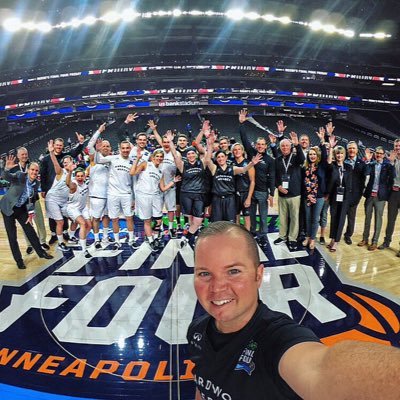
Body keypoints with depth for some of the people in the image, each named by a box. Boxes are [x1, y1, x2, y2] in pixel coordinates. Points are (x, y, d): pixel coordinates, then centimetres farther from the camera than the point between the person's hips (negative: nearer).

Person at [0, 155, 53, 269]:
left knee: (30, 230, 8)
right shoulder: (20, 175, -18)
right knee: (12, 235, 0)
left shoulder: (36, 183, -3)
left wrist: (31, 213, -4)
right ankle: (18, 260, 11)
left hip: (21, 209, 4)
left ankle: (41, 252, 22)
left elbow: (31, 199, 3)